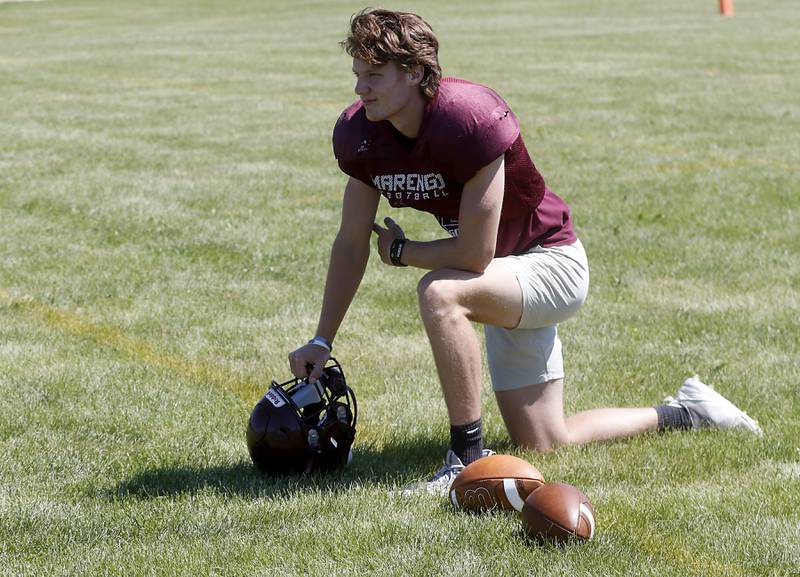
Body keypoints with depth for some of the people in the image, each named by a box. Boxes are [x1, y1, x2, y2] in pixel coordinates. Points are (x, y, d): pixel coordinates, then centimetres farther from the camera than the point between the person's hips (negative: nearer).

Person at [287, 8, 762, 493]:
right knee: (542, 444, 11)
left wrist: (400, 251, -14)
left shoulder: (470, 118, -32)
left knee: (440, 293, -37)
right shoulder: (359, 134, -10)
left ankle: (469, 458, -26)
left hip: (554, 263, -8)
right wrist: (322, 341, -1)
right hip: (509, 279, 8)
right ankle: (685, 413, 32)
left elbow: (475, 257, -30)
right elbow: (352, 242, 2)